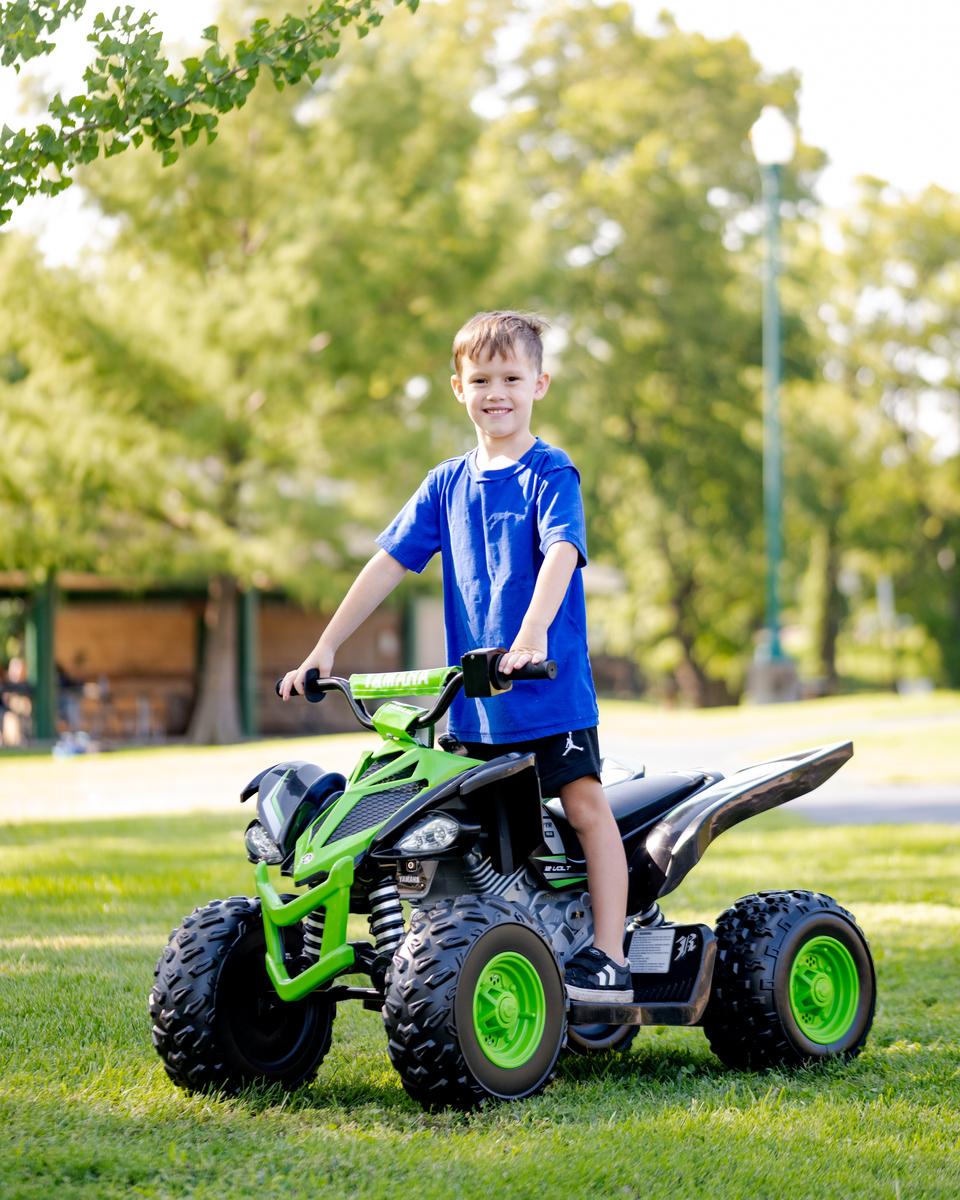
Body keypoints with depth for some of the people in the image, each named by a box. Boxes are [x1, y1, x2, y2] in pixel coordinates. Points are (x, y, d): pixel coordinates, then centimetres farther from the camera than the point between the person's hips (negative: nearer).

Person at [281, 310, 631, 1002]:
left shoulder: (551, 474, -6)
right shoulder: (447, 485, 10)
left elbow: (561, 553, -21)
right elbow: (389, 563, 10)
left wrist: (532, 635, -38)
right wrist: (324, 650, 5)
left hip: (553, 682, -5)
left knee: (585, 804, -8)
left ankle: (609, 958, -7)